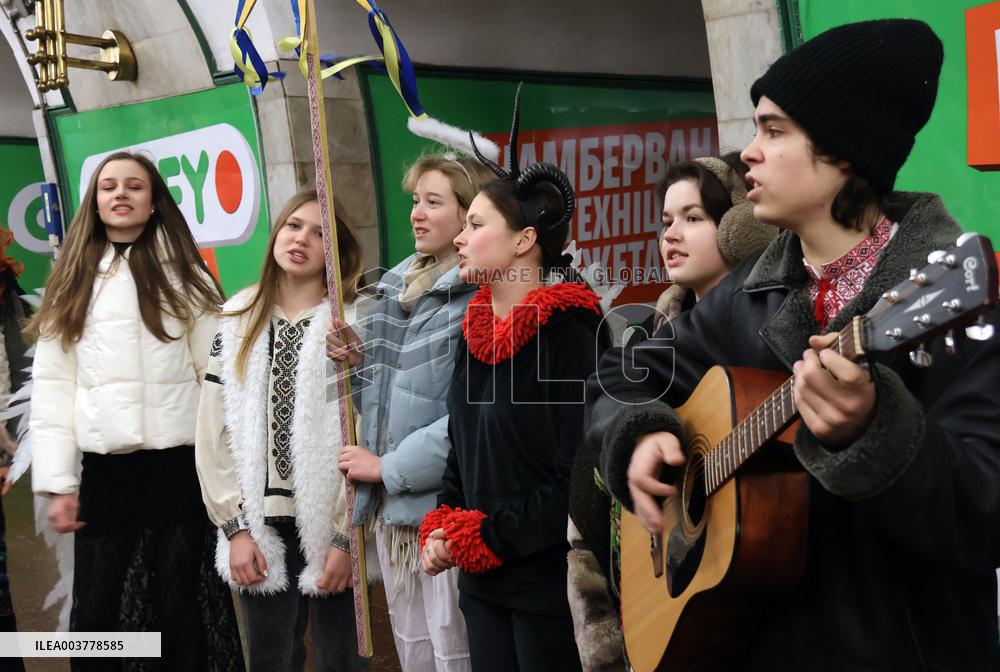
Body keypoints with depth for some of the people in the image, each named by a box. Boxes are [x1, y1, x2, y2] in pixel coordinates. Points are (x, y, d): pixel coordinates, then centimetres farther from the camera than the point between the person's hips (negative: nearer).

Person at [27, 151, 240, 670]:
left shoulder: (184, 276, 8)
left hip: (179, 464, -1)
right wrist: (58, 483, -3)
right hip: (103, 468, 1)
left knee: (179, 607, 6)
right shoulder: (72, 283, 11)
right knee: (93, 614, 4)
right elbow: (52, 386, 5)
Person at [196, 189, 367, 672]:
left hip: (331, 530, -3)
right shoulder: (239, 325, 9)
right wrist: (236, 527, -2)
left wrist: (346, 537, -12)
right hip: (261, 531, 4)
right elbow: (216, 434, 5)